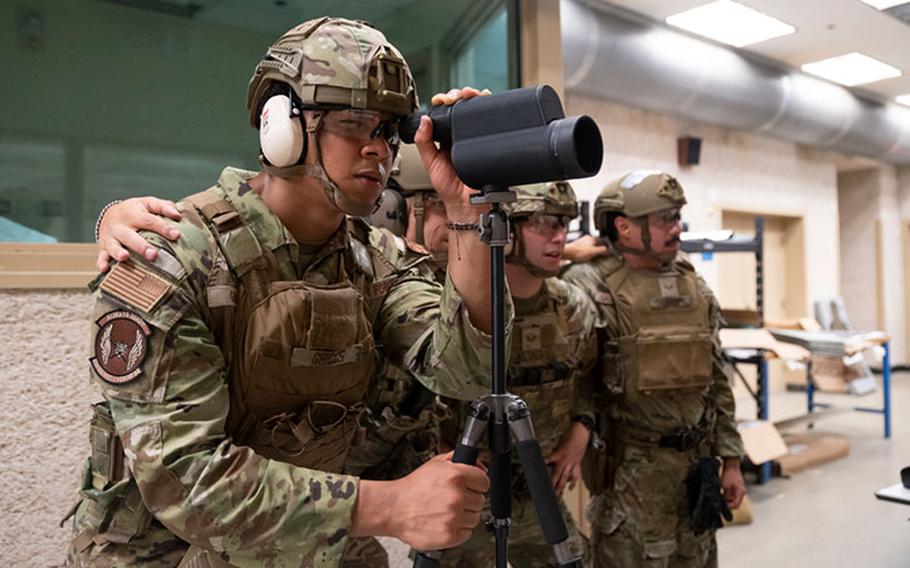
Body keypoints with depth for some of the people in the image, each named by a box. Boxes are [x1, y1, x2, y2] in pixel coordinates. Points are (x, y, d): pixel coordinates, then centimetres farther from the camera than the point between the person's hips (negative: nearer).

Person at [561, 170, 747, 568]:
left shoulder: (696, 289, 7)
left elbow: (717, 382, 11)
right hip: (631, 468, -6)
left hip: (696, 461, 6)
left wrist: (731, 459, 10)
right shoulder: (591, 286, -13)